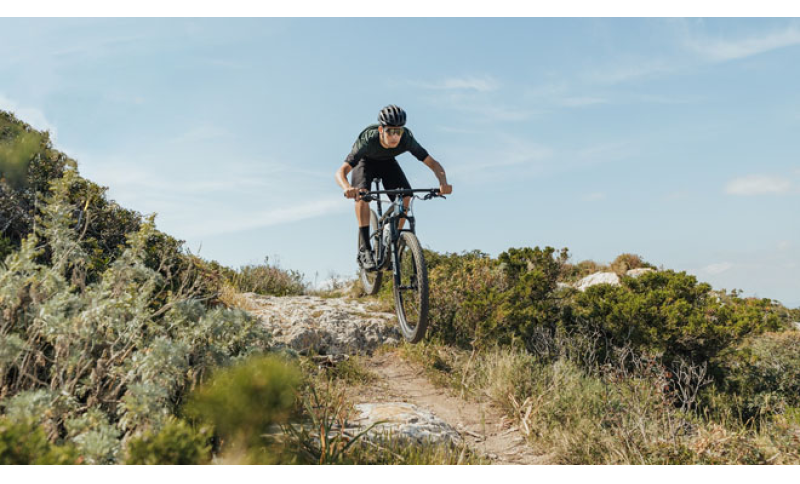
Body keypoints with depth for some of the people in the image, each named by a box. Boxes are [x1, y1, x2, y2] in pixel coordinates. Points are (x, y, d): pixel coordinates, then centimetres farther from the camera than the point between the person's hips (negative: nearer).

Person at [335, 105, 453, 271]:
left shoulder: (407, 139, -34)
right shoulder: (368, 140, -41)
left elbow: (433, 164, -31)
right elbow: (341, 172, -46)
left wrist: (443, 183, -52)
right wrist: (347, 187, -69)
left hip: (388, 163, 3)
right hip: (366, 162, -2)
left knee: (405, 196, -20)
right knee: (362, 194, -31)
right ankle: (365, 249, -27)